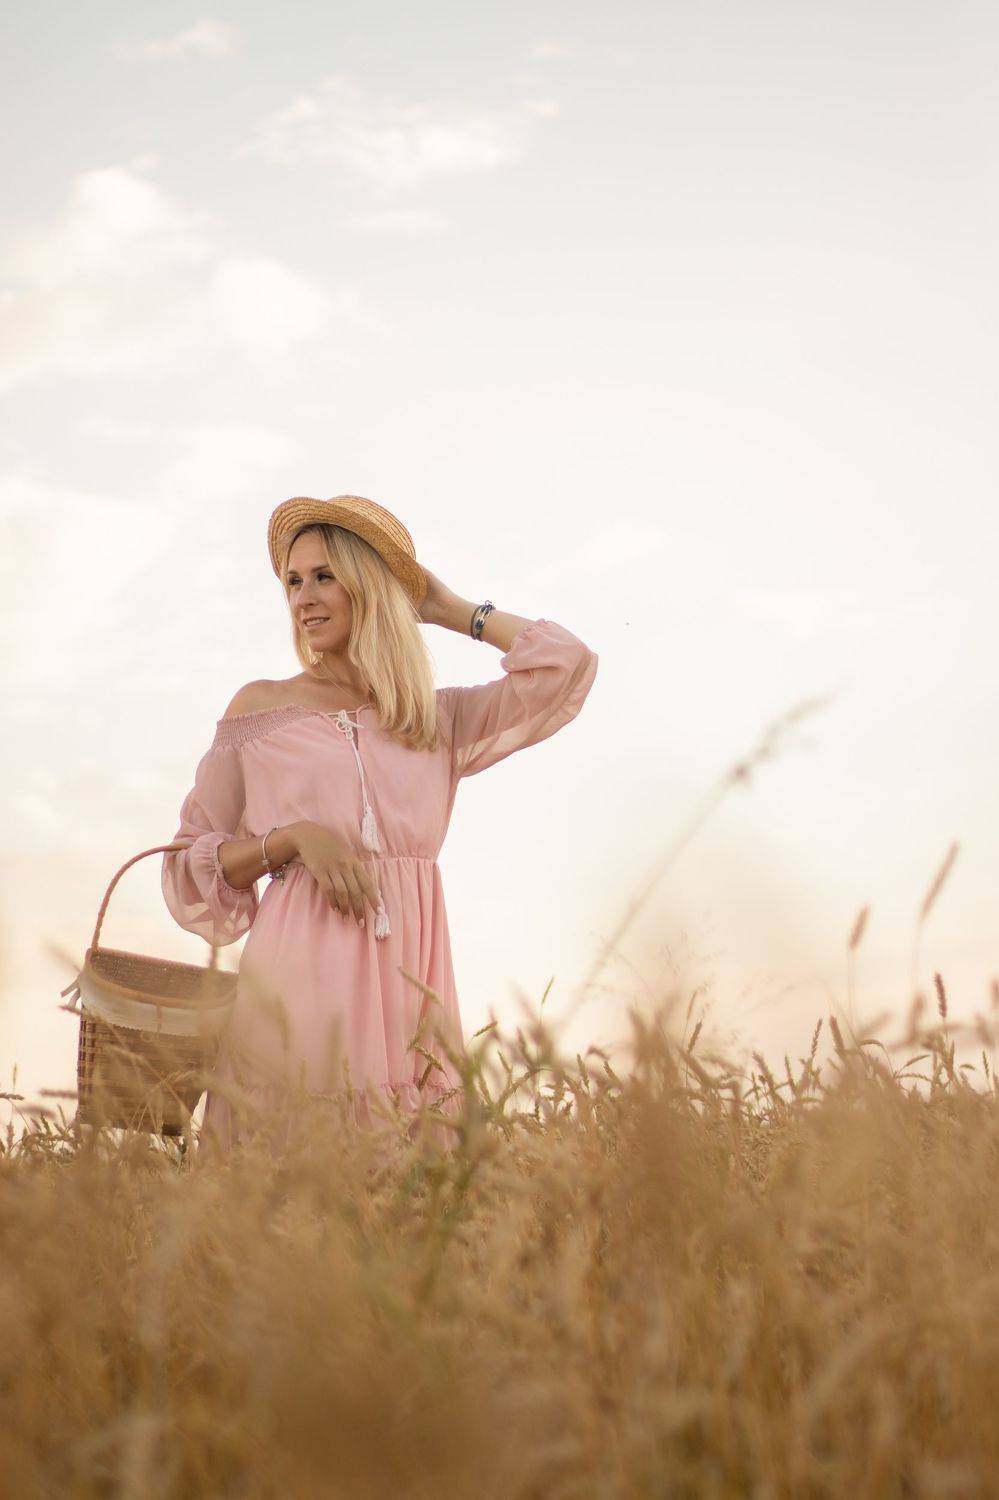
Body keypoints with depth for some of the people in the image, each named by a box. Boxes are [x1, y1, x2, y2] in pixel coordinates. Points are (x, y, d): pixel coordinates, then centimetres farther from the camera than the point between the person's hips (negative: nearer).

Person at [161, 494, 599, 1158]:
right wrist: (290, 838, -10)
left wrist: (452, 610, 14)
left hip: (406, 980, 2)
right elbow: (193, 862, 8)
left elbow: (567, 663, 5)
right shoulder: (260, 708, 8)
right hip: (299, 976, -2)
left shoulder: (442, 720, 13)